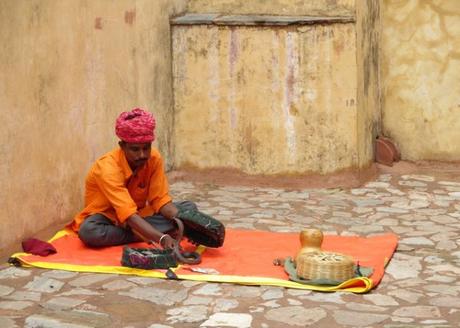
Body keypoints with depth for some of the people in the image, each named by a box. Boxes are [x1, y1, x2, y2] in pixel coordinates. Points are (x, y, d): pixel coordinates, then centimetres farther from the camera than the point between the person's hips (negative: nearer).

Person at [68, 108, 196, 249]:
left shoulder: (154, 158, -13)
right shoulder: (108, 168, -30)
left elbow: (161, 201, -11)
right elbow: (128, 214, -38)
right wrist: (162, 238, -52)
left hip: (138, 215, 5)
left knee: (189, 208, -13)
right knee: (89, 231, -40)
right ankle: (143, 236, -22)